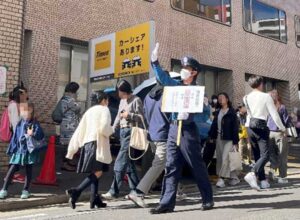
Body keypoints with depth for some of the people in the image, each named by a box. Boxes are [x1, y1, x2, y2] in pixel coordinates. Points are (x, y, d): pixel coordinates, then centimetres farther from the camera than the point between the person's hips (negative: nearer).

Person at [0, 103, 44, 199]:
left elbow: (41, 135, -15)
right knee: (12, 169, 1)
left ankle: (26, 190, 21)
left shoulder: (35, 124, -5)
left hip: (30, 151, -2)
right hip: (19, 151, 2)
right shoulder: (20, 124, 3)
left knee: (29, 171, 7)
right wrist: (12, 150, 9)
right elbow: (15, 137, 9)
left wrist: (33, 134, -35)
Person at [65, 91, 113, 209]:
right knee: (98, 172, -10)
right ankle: (76, 191, -23)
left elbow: (79, 131, 16)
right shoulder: (104, 110, 1)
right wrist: (110, 130, 6)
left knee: (94, 172, 11)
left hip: (87, 144, 8)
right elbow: (104, 128, -17)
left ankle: (94, 200, 6)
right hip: (96, 144, -8)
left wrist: (72, 150, 15)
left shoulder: (89, 111, 21)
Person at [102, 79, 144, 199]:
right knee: (128, 162, 9)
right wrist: (112, 130, 12)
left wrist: (129, 115, -17)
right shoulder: (122, 101, 19)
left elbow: (141, 117, -6)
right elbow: (118, 117, 21)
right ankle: (135, 189, 17)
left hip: (131, 132, -8)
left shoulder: (136, 100, -4)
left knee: (120, 162, -11)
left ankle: (114, 191, -9)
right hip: (123, 132, 8)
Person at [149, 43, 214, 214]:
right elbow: (163, 77, 18)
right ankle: (167, 203, 7)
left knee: (198, 166, 4)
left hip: (188, 130, -5)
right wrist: (155, 61, 8)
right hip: (173, 129, 5)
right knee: (172, 167, 4)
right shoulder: (176, 85, 12)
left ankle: (208, 200, 19)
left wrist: (190, 114, -22)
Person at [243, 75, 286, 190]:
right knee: (265, 155, -9)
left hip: (250, 127, 6)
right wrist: (282, 128, 8)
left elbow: (248, 113, 12)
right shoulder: (266, 96, -5)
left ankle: (263, 180, 16)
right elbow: (274, 114, -3)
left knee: (257, 155, 13)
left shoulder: (246, 98, 9)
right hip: (260, 126, -6)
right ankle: (252, 174, -31)